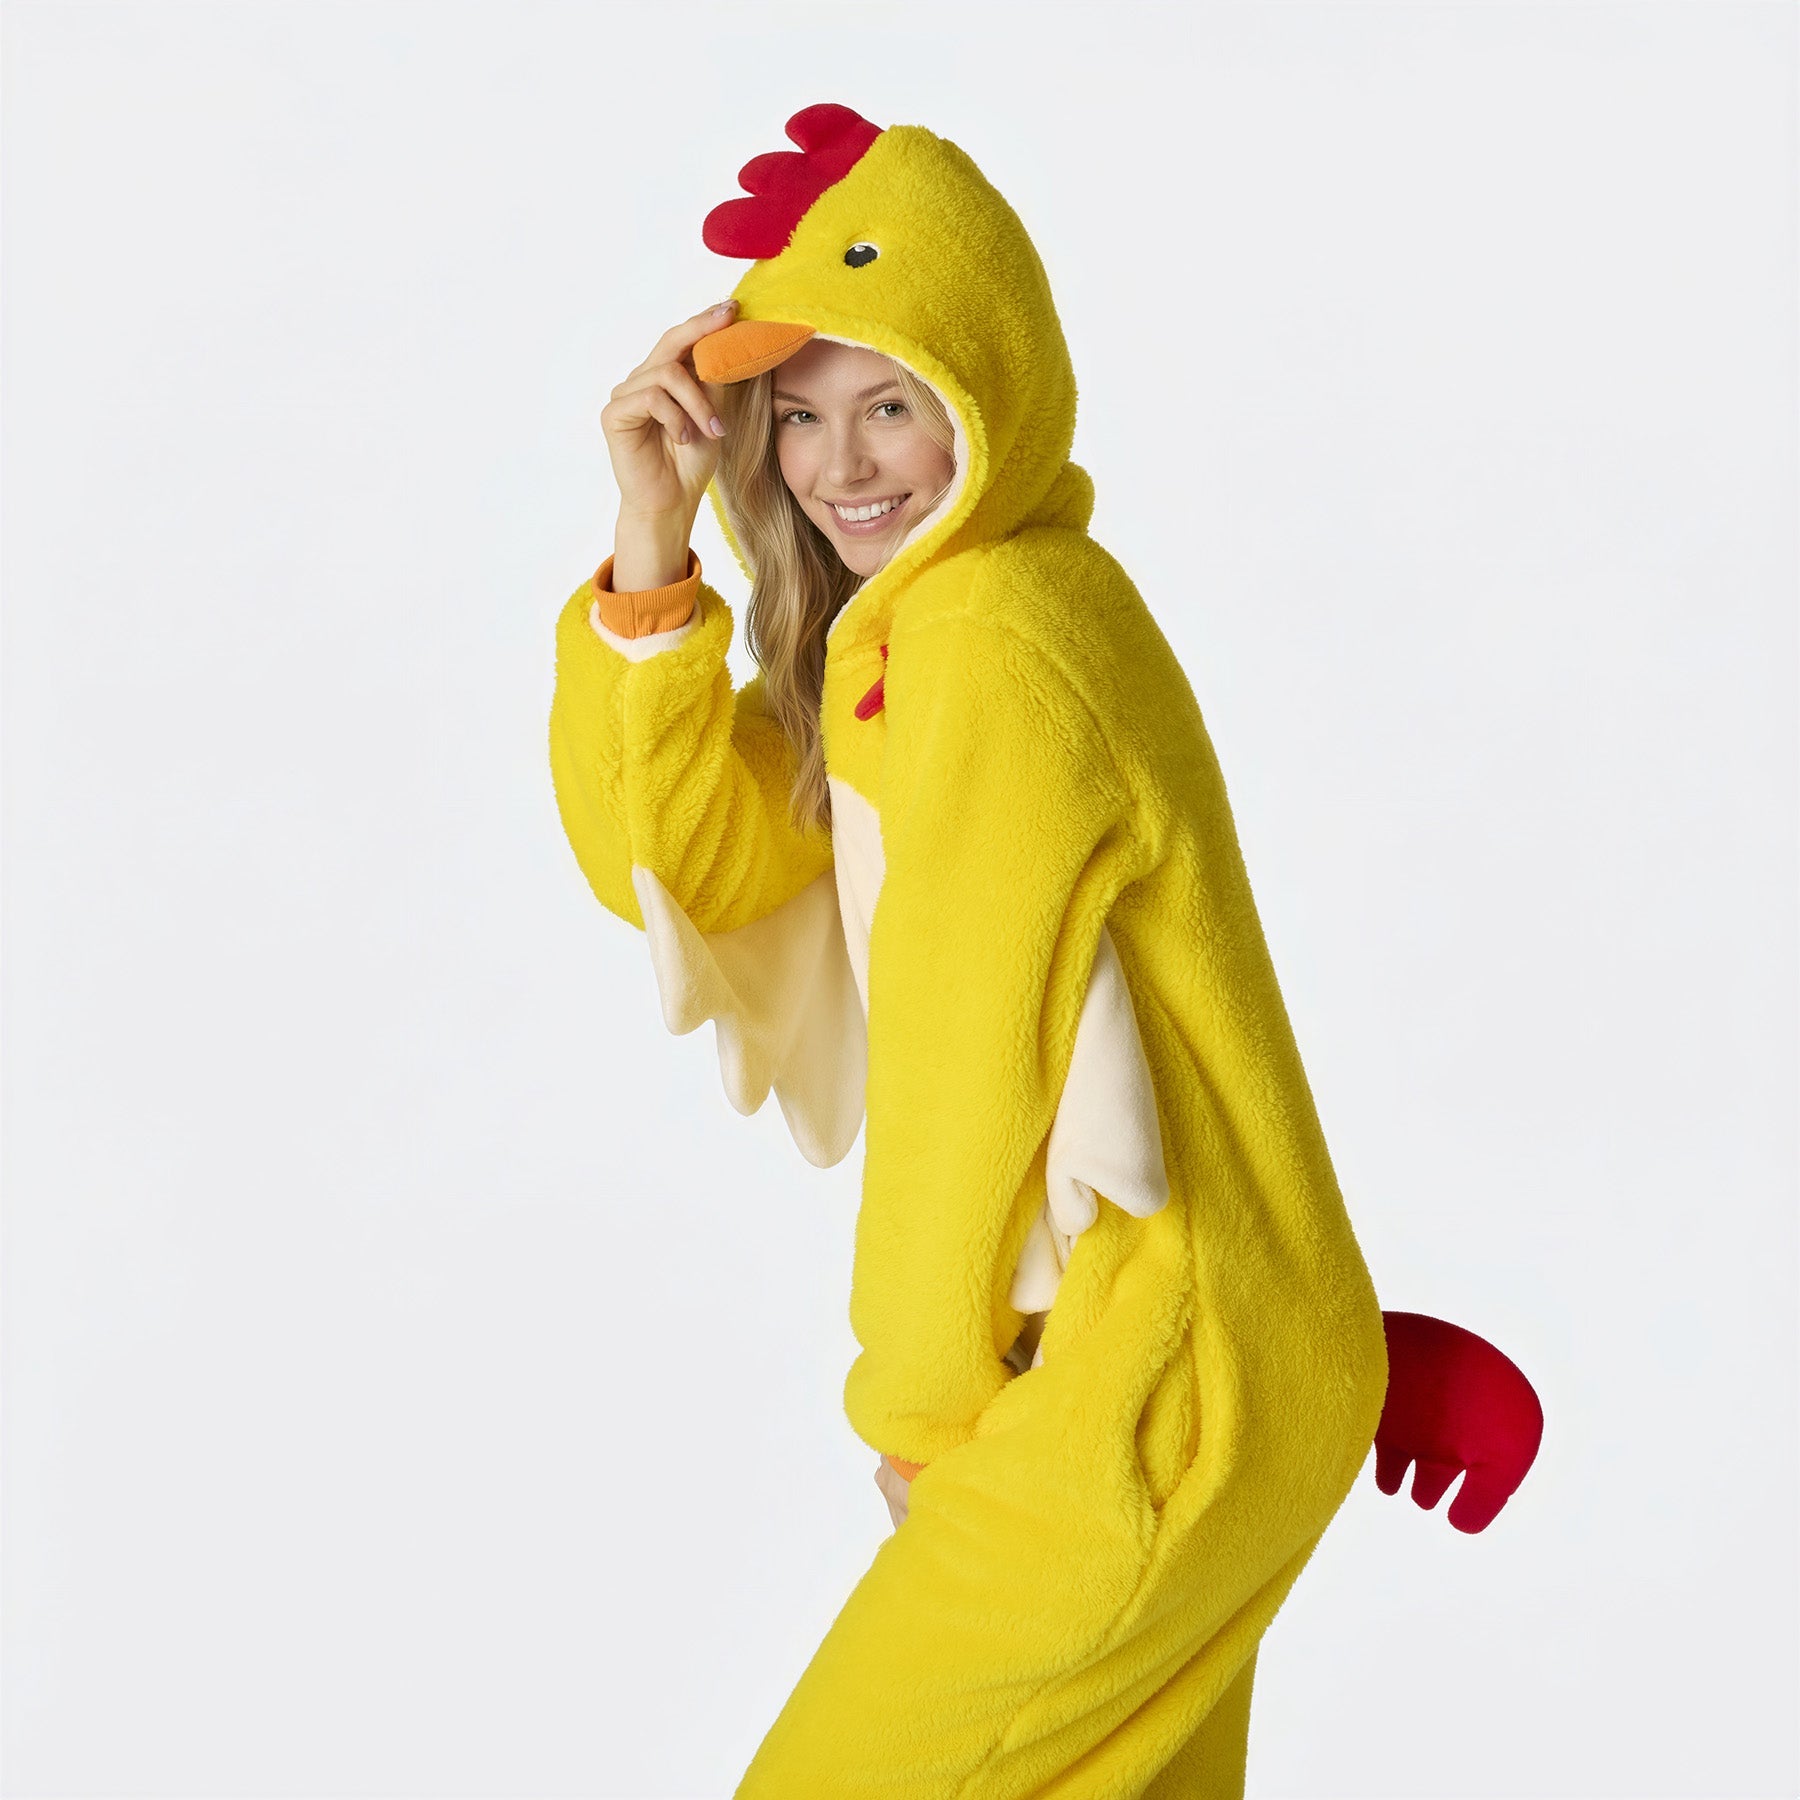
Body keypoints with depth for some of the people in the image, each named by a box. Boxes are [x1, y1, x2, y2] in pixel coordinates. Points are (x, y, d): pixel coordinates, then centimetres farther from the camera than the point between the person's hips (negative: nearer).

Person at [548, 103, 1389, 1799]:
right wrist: (652, 558, -11)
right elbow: (677, 865, 1)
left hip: (1149, 1404, -9)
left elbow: (972, 1082, -18)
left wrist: (922, 1409, -5)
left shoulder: (990, 647, -22)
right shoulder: (897, 614, 8)